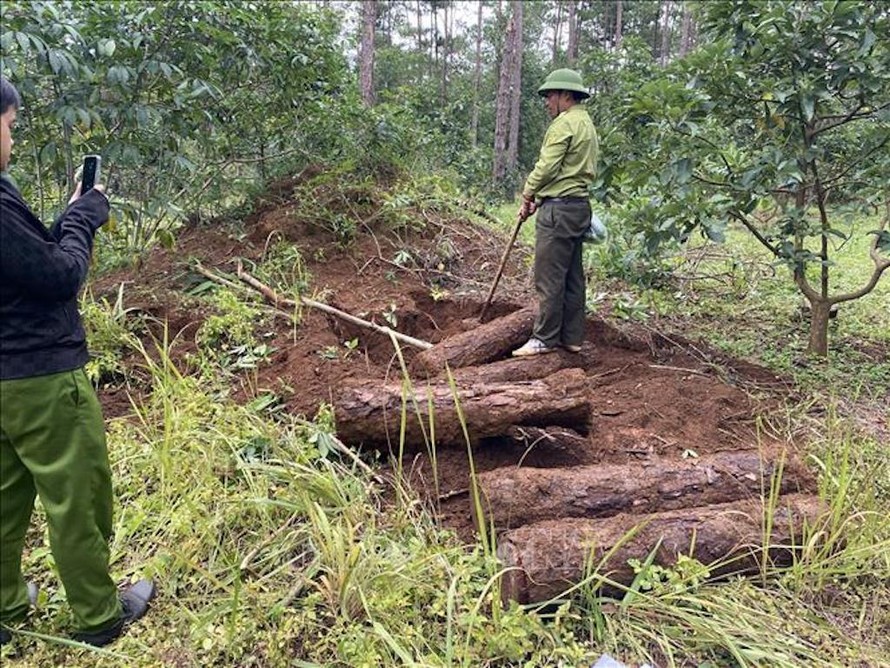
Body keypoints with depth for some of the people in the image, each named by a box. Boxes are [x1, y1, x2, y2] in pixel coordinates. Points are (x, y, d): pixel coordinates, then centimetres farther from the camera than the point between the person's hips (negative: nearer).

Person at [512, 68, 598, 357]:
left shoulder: (564, 123, -11)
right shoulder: (587, 125, 21)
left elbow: (547, 166, -17)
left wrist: (528, 193, 0)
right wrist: (540, 198, 13)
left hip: (559, 208, -10)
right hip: (579, 205, 10)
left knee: (549, 277, -6)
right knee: (573, 276, 11)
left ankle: (545, 339, 0)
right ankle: (572, 337, 17)